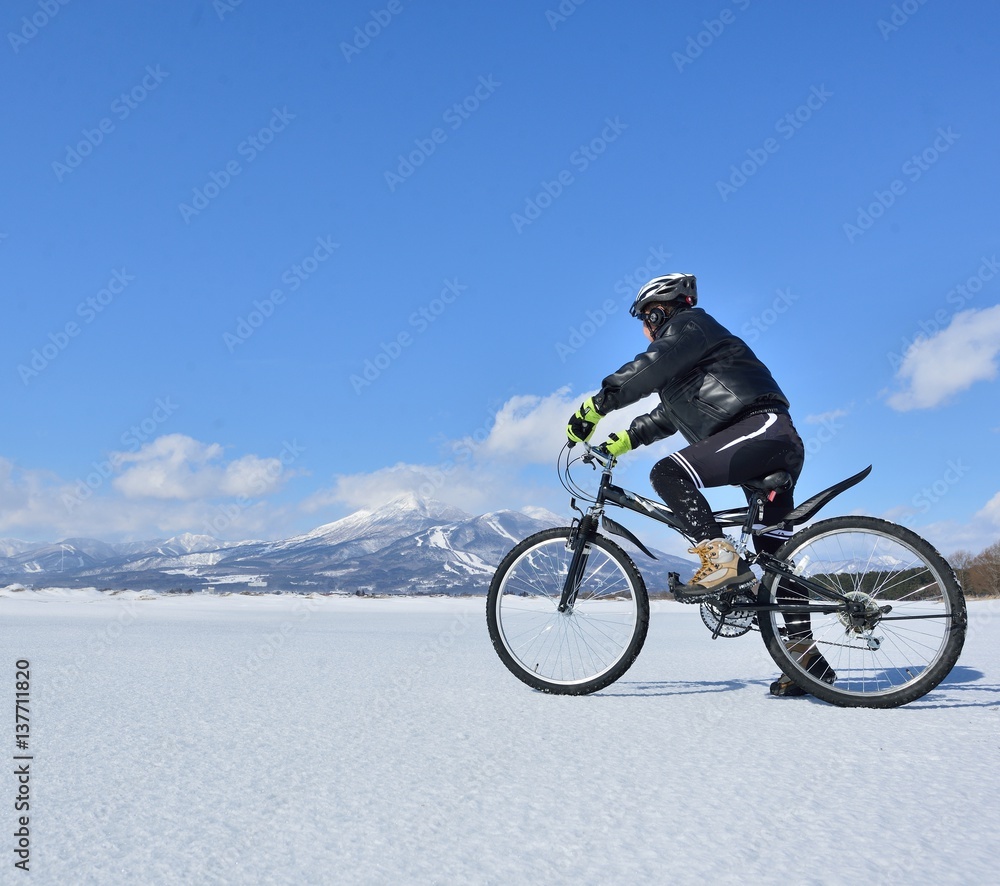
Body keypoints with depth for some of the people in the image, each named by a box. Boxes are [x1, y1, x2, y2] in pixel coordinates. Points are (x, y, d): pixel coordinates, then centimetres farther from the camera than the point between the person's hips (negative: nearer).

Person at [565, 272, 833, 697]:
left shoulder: (689, 324, 1)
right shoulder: (682, 357, 31)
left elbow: (649, 368, -15)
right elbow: (666, 416, 33)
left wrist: (594, 406, -17)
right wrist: (621, 440, 25)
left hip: (763, 428, -10)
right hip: (779, 448, 10)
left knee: (669, 473, -24)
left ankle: (722, 559, -27)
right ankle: (807, 658, 14)